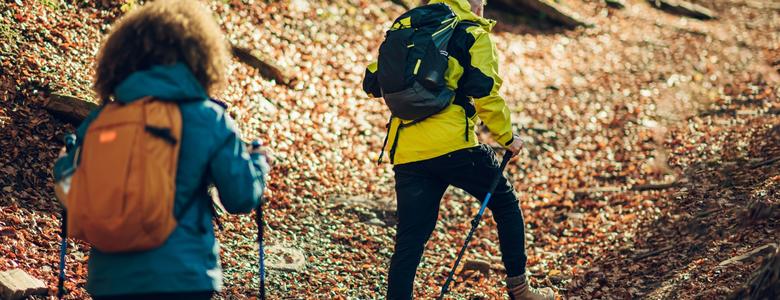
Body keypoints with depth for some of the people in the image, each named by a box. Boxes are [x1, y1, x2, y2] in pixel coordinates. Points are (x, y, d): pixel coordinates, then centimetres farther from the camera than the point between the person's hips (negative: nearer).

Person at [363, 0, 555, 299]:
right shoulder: (474, 35, 5)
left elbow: (372, 82, 18)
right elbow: (484, 92, -8)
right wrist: (507, 136, 4)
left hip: (405, 152, 4)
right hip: (453, 145, -4)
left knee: (409, 241, 6)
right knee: (505, 204, 18)